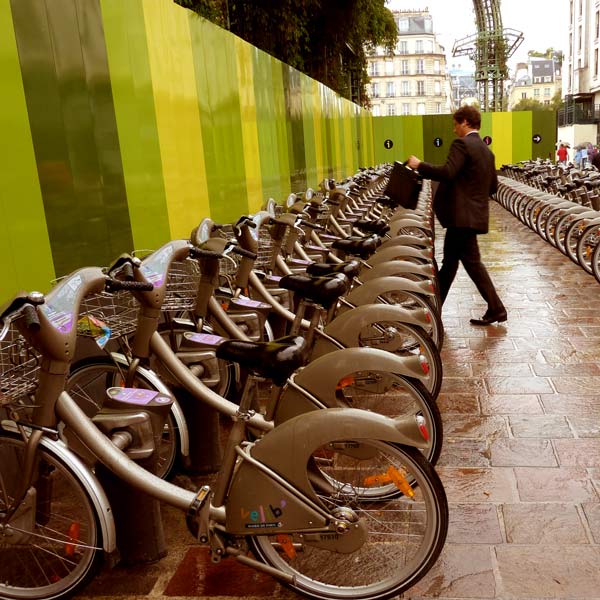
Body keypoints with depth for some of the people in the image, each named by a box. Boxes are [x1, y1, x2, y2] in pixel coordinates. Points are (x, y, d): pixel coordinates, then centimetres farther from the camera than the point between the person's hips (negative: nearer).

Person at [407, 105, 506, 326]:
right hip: (473, 213, 9)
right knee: (450, 261, 14)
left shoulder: (462, 144, -11)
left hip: (462, 214, -9)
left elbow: (447, 173, -24)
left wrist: (419, 165, -14)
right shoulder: (487, 151, 16)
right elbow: (493, 186, 18)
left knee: (472, 261, -3)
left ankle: (496, 309, 1)